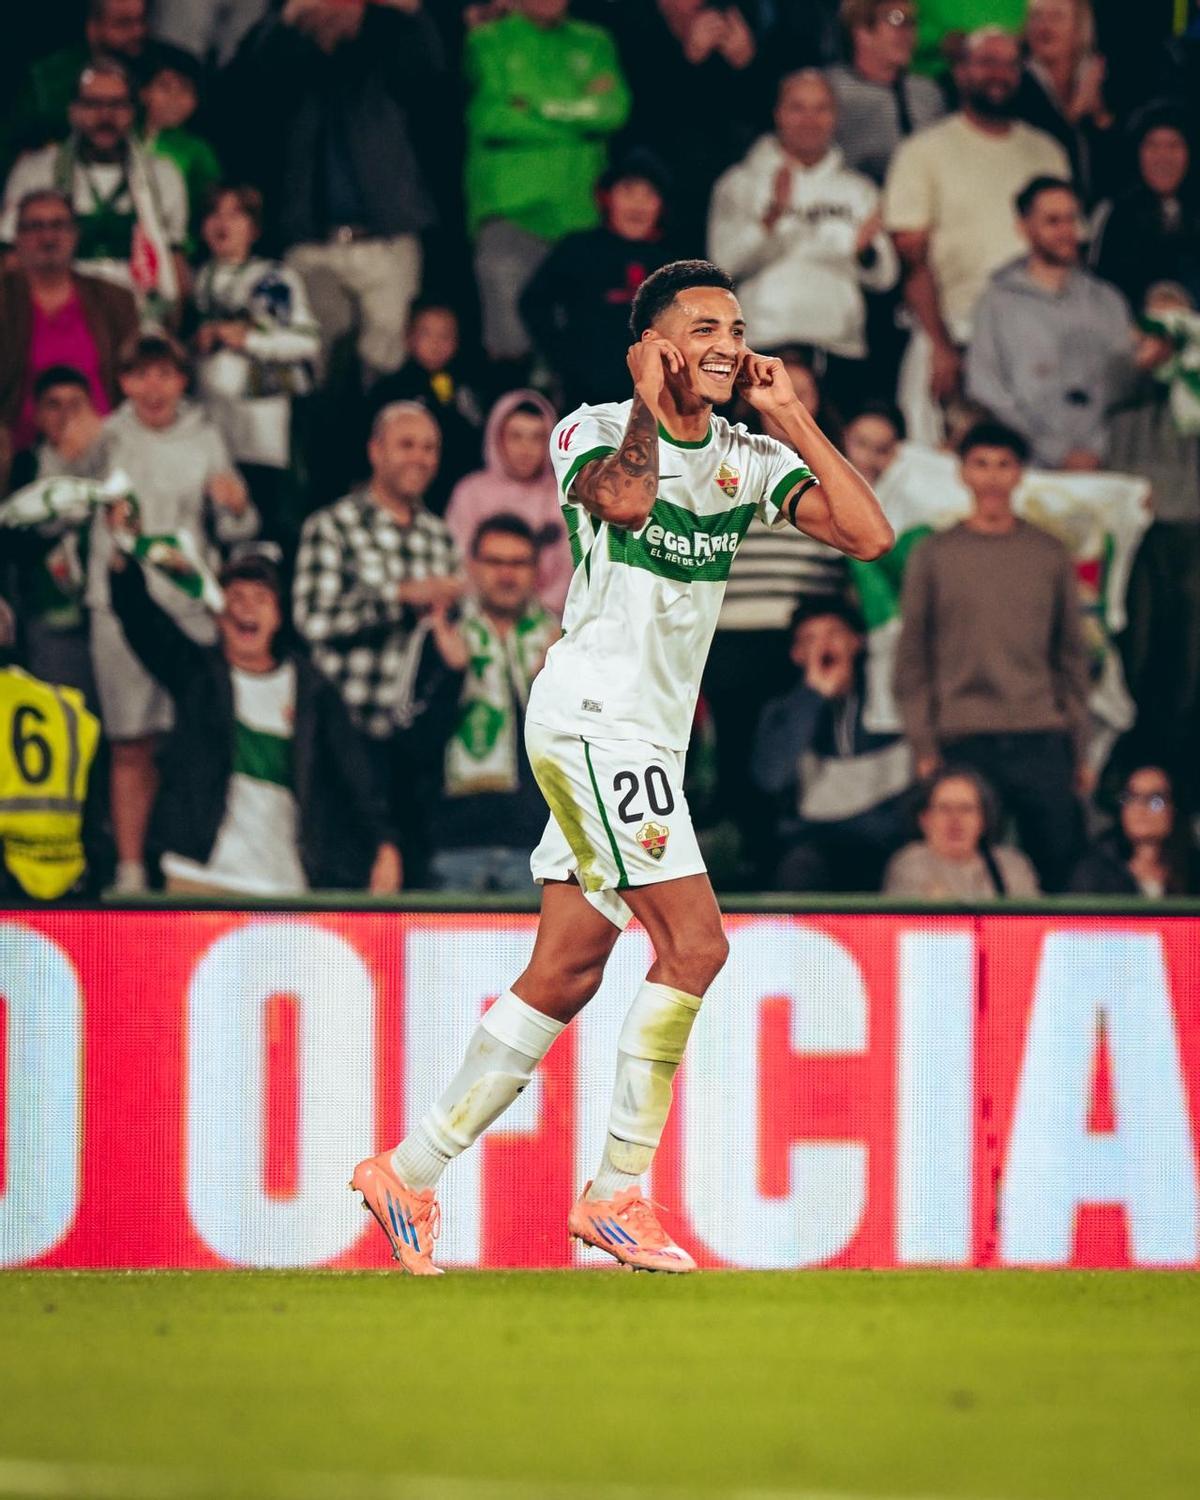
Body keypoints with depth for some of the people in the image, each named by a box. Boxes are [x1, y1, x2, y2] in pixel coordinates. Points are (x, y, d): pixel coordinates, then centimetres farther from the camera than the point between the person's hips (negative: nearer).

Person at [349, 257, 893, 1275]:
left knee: (568, 972, 7)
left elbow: (869, 534, -1)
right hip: (590, 720, -8)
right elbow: (626, 499, -30)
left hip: (649, 737, 8)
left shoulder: (751, 460, 11)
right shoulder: (596, 430, -6)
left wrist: (792, 416, -1)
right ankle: (620, 1193, -10)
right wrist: (648, 401, -16)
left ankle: (411, 1171, 13)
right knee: (695, 943, -15)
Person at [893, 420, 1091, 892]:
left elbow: (1072, 657, 14)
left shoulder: (1050, 554, 12)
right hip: (963, 741, -1)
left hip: (1041, 741, 1)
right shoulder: (933, 555, 7)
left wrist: (1080, 749, 9)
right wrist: (923, 746, -3)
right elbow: (911, 660, 5)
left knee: (1059, 865, -3)